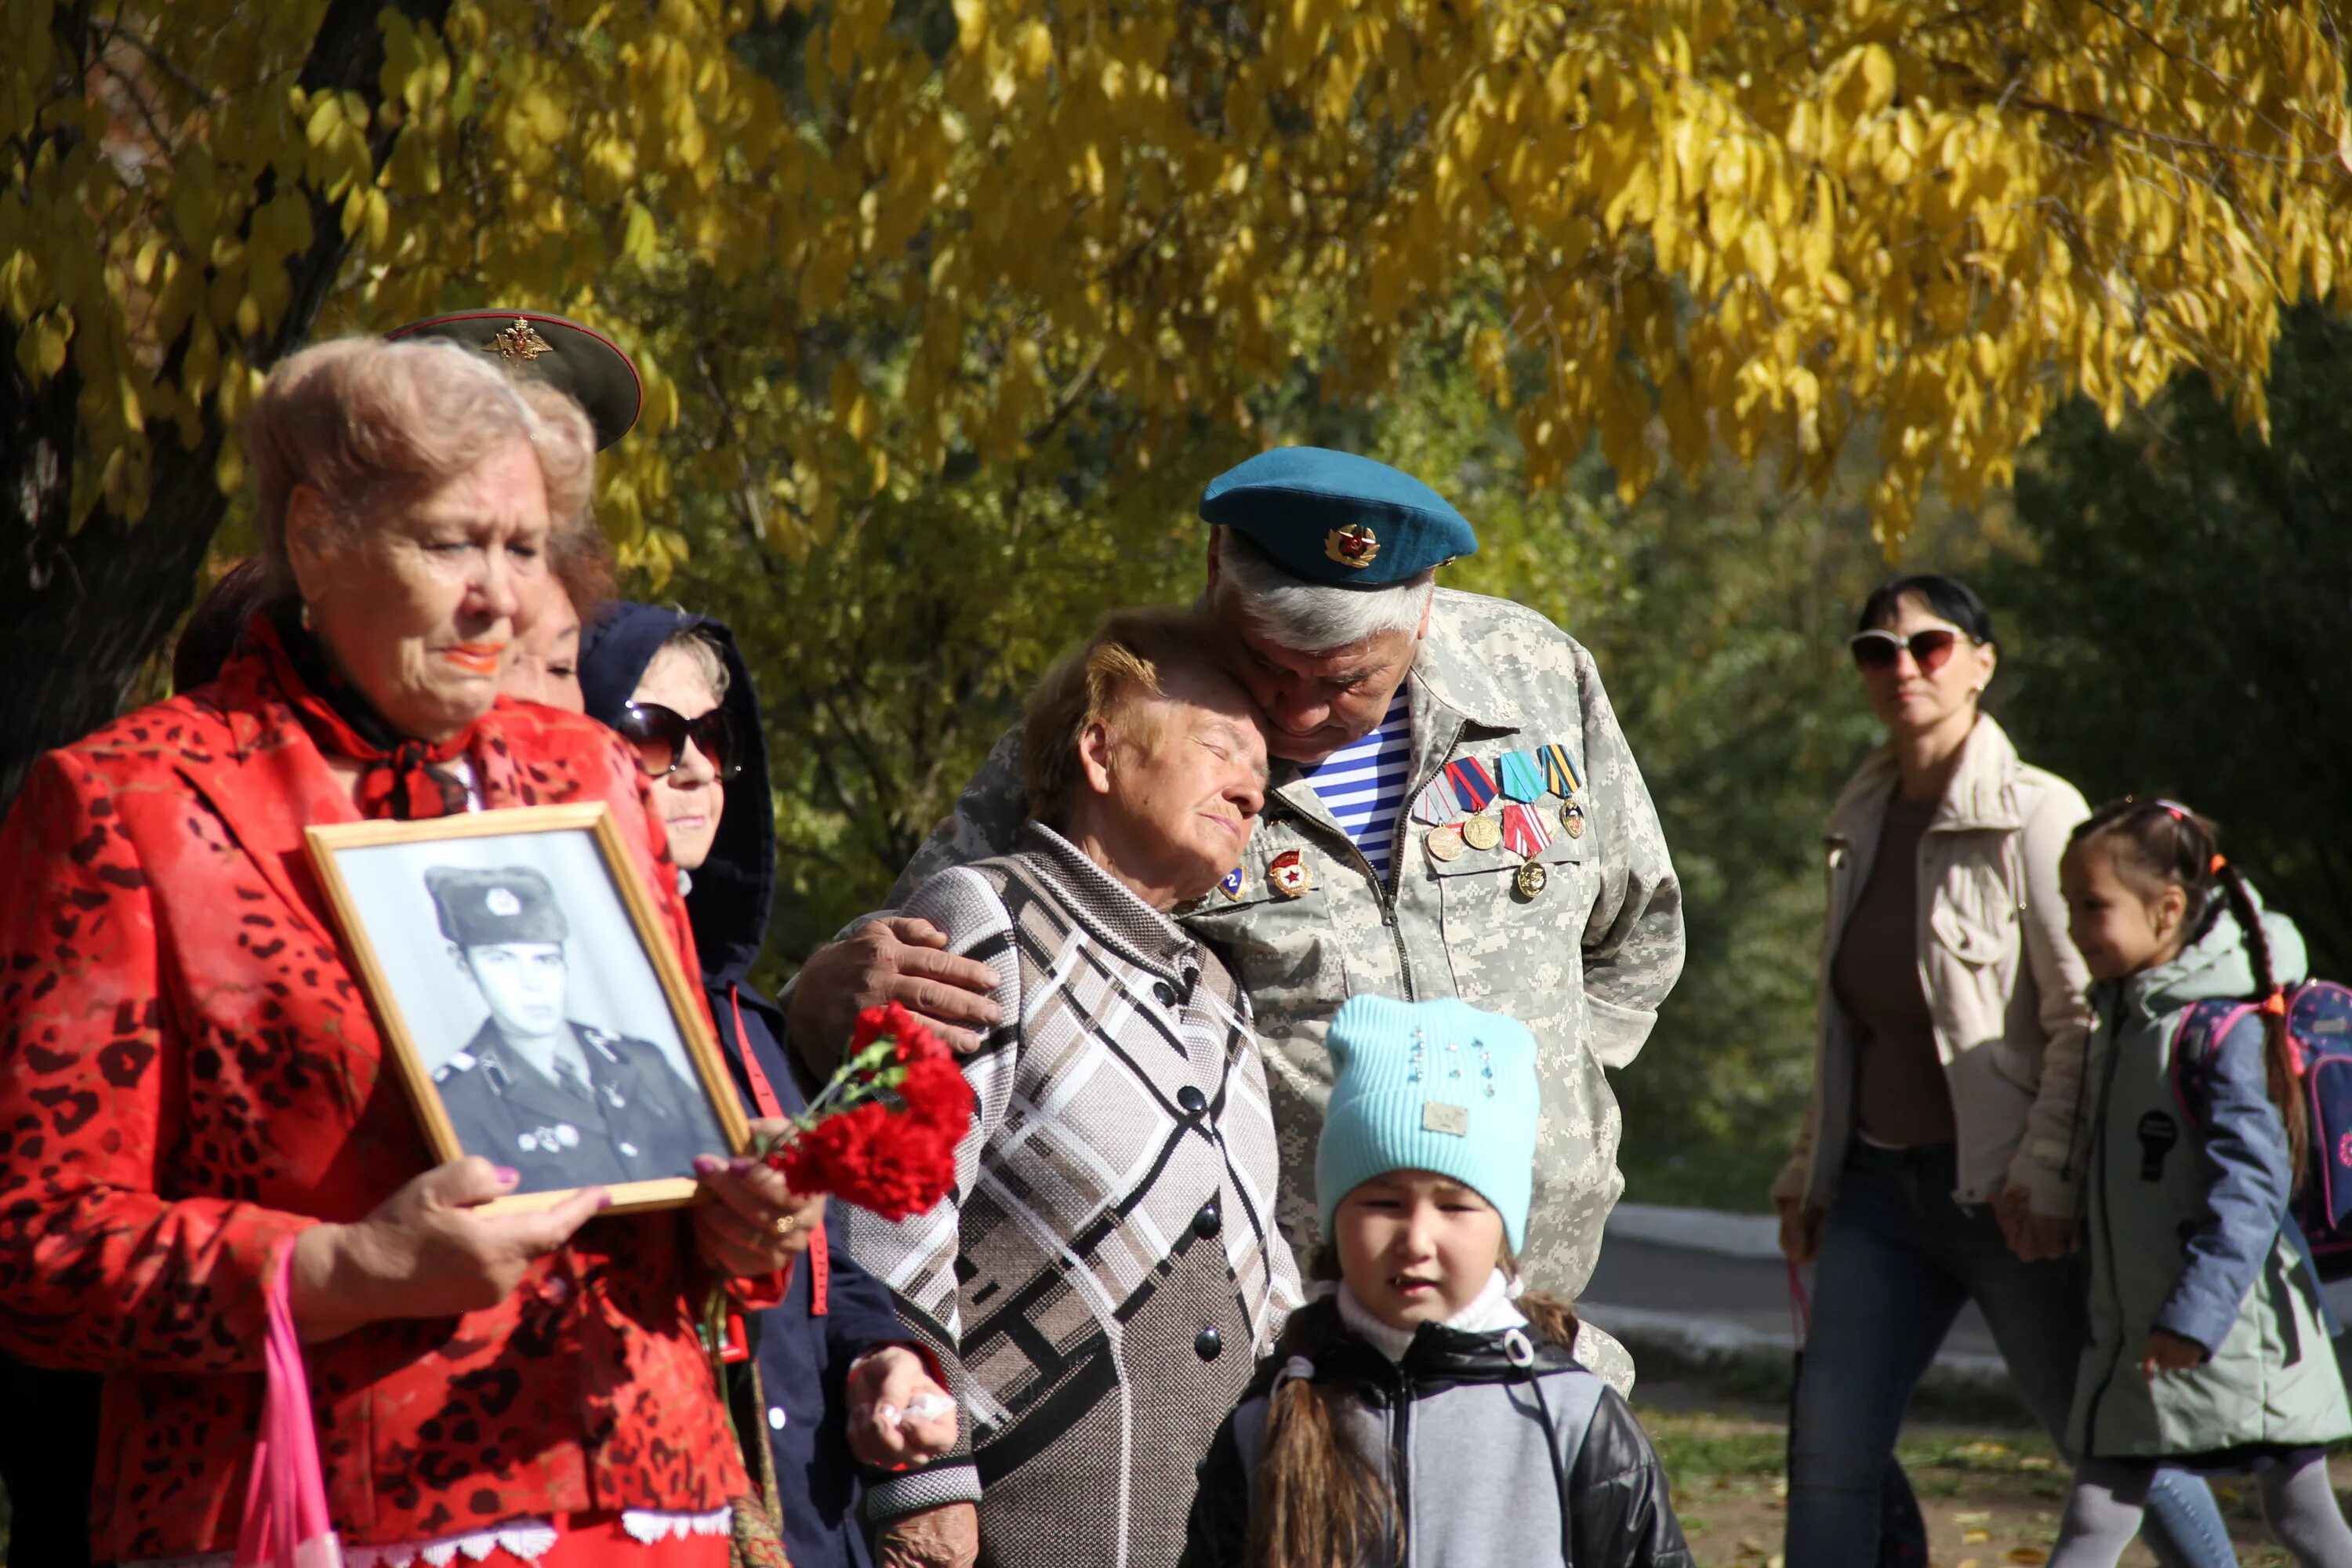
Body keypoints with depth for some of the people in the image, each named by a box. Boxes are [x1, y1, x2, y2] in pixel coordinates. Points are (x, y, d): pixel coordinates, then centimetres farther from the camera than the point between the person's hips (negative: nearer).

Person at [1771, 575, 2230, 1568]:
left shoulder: (2033, 815, -9)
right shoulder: (1863, 819, 12)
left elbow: (2087, 1013, -13)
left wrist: (2045, 1173, -19)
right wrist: (1809, 1171, 19)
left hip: (2003, 1196, -6)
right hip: (1878, 1186, 6)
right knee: (1828, 1457, -1)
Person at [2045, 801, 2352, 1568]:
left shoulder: (2228, 1032, -16)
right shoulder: (2123, 1017, 10)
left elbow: (2250, 1188, -23)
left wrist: (2197, 1313, -29)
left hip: (2236, 1340, -8)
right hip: (2134, 1343, 8)